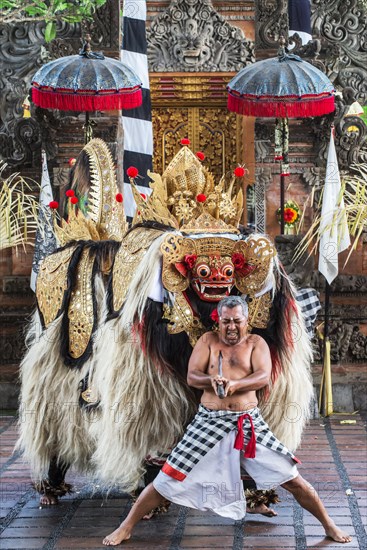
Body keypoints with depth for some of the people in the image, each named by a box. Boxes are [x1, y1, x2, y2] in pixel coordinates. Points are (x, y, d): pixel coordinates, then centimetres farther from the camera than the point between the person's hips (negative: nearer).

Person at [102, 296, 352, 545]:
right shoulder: (208, 340, 6)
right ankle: (126, 528, 12)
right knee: (169, 479, -1)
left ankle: (329, 525, 17)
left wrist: (234, 384, -30)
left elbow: (264, 376, -12)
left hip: (249, 422, 0)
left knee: (290, 477, 0)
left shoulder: (256, 343, 4)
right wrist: (211, 380, -26)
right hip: (209, 421, 0)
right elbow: (192, 376, -3)